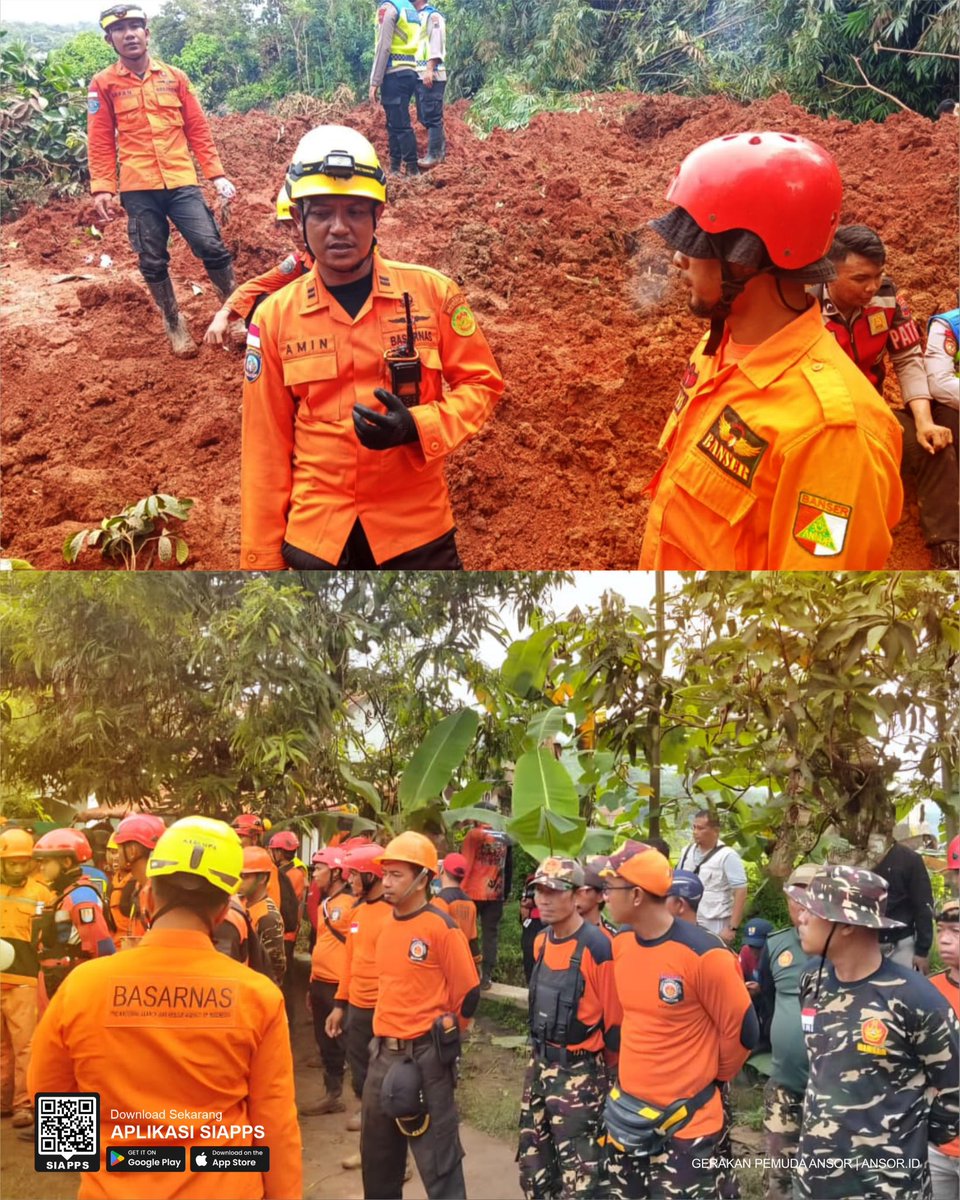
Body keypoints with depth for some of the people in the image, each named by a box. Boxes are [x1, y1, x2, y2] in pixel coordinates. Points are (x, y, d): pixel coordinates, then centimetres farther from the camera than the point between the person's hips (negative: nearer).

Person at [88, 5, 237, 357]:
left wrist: (217, 174, 3)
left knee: (212, 247, -7)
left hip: (181, 182, 1)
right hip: (138, 189, -1)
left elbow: (198, 129, 9)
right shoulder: (103, 84, 3)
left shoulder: (175, 77, 8)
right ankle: (174, 325, 20)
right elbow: (101, 143, 3)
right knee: (153, 262, 5)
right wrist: (102, 189, -5)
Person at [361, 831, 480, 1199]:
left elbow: (468, 994, -11)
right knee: (377, 1153, 20)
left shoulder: (441, 927, -14)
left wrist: (441, 1040, 0)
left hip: (424, 1056, -8)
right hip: (384, 1052, 8)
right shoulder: (389, 925, 8)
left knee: (437, 1160, 1)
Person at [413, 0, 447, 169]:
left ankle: (434, 155, -5)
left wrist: (429, 69, -22)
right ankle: (440, 146, 19)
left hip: (431, 75, -9)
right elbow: (413, 45, 18)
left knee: (432, 116, -7)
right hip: (420, 75, 9)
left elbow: (436, 43, -14)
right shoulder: (415, 17, 20)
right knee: (424, 116, 11)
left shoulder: (432, 16, -5)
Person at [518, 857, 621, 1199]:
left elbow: (614, 1019, -15)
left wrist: (604, 1068, -5)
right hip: (539, 1065, 8)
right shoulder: (542, 941, 4)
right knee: (534, 1165, 19)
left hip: (579, 1072, -8)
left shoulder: (597, 947, -21)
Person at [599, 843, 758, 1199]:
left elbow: (742, 1029, -12)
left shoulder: (702, 954, -22)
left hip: (686, 1123, -6)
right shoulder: (620, 944, -1)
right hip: (628, 1113, 7)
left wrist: (713, 1077, 1)